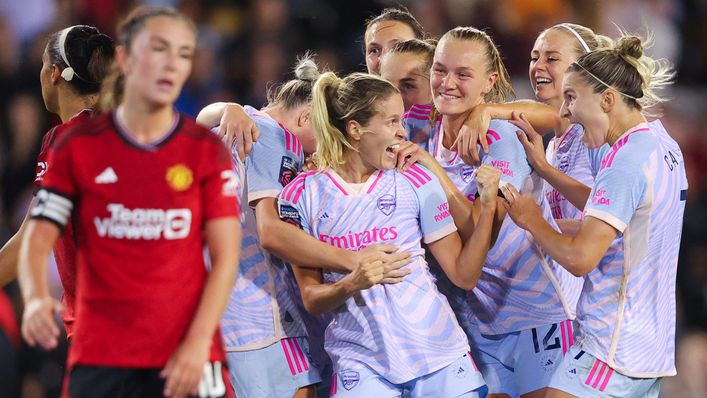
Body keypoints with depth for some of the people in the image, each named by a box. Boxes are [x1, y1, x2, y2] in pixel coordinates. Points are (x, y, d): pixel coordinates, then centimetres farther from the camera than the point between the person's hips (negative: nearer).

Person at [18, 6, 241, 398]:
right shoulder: (78, 146, 4)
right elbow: (38, 239, 1)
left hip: (186, 359, 0)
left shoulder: (207, 151, 4)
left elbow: (225, 256, 1)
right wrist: (36, 298, -20)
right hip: (98, 358, 0)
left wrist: (198, 342, -11)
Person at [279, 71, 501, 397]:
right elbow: (312, 300, 1)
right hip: (362, 362, -1)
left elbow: (464, 275, 1)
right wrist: (351, 284, -19)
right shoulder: (302, 196, -2)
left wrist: (488, 207, -10)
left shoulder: (415, 182, 2)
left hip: (437, 350, 1)